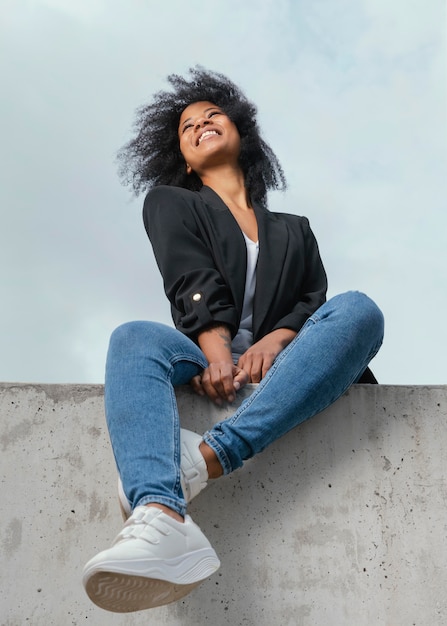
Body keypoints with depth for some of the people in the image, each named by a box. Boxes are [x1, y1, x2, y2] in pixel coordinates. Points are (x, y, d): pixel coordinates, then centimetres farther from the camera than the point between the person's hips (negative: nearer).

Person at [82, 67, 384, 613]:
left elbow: (313, 299, 12)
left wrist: (275, 340, -13)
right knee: (134, 339, -32)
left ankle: (208, 457, -45)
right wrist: (217, 353, -18)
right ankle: (162, 519, -62)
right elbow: (194, 284, 2)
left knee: (358, 309, -26)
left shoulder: (293, 230, 29)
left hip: (277, 367, 2)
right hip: (203, 356, -1)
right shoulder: (170, 203, 22)